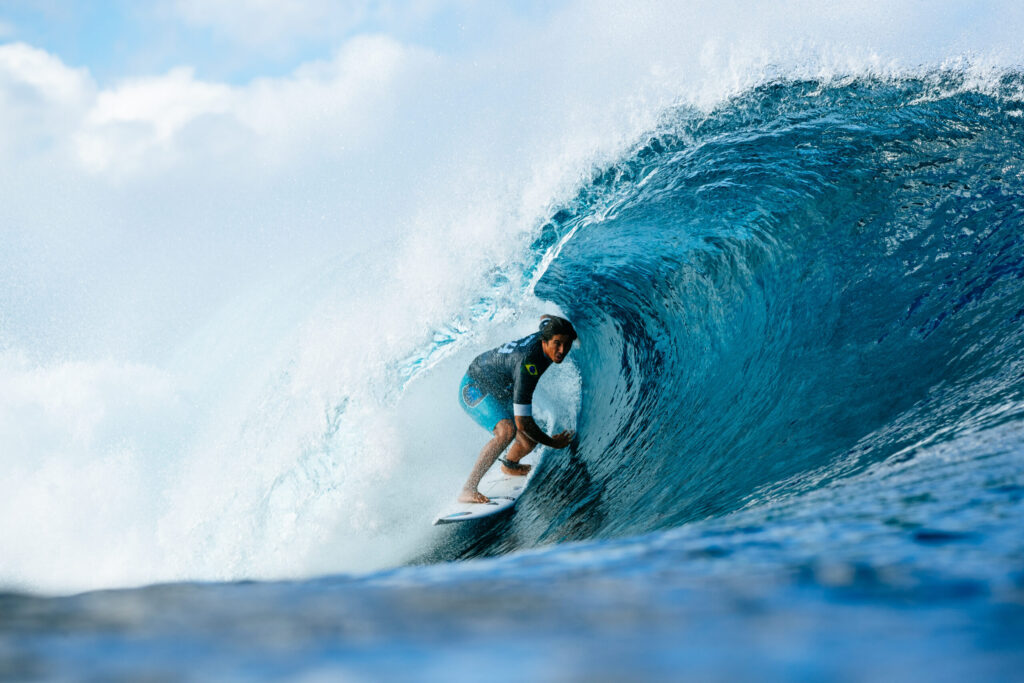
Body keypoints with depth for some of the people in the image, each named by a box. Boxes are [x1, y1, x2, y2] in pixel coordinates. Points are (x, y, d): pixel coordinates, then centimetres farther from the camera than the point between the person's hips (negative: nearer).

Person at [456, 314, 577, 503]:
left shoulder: (547, 333, -18)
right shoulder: (526, 365, -41)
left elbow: (545, 318, 12)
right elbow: (522, 423, -37)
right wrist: (553, 443, -24)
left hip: (501, 393, 9)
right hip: (474, 390, -9)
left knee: (529, 441, 7)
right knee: (507, 431, -35)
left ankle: (509, 465, 43)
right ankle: (468, 490, -31)